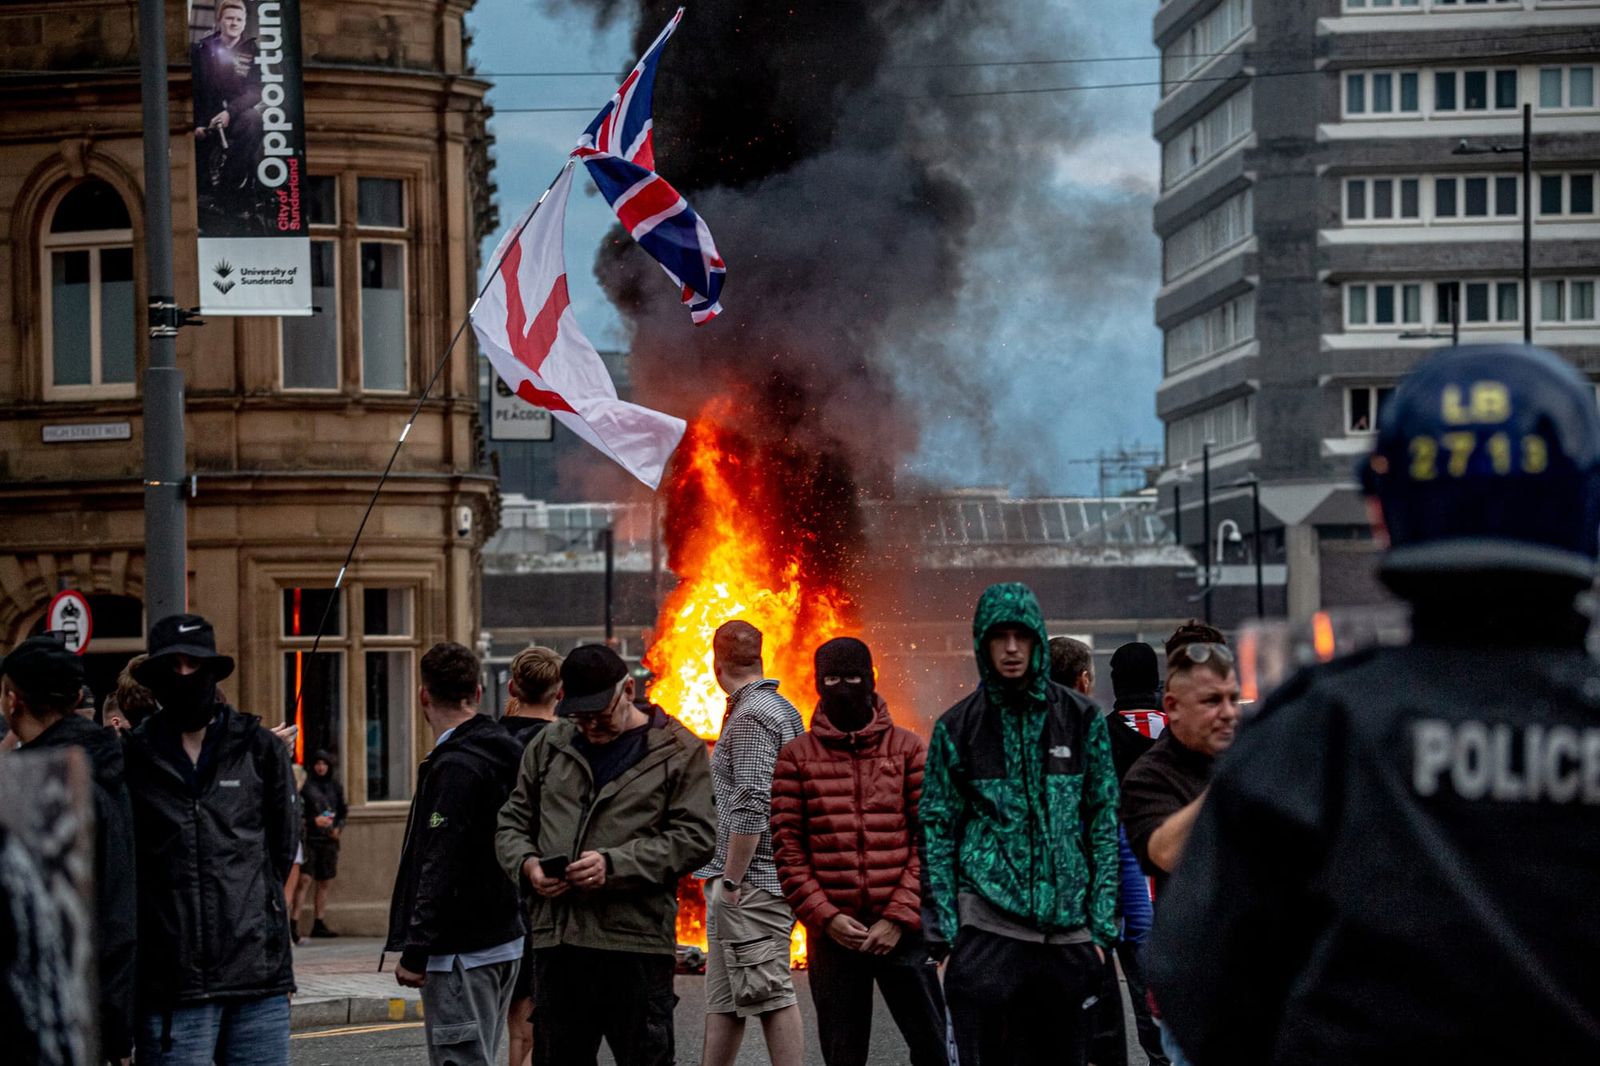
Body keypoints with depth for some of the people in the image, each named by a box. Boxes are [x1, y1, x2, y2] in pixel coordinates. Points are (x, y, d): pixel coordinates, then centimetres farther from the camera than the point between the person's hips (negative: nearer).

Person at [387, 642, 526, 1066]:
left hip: (461, 951, -10)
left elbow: (441, 871, -21)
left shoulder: (455, 767, -17)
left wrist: (416, 953, -18)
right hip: (505, 940, 10)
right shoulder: (506, 753, 12)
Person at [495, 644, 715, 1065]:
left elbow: (695, 836, -6)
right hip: (556, 942, 5)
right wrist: (527, 864, -4)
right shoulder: (548, 746, 15)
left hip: (636, 944, -4)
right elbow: (512, 822, 20)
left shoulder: (678, 751, 2)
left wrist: (614, 865, -16)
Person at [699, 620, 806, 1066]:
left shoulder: (751, 717, -14)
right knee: (722, 997, 13)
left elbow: (751, 808, -21)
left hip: (751, 881, -10)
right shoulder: (783, 710, 17)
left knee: (771, 994, -9)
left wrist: (731, 880, -18)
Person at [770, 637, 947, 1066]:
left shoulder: (909, 750, 5)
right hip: (832, 934, 1)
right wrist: (825, 917, -9)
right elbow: (786, 849, 2)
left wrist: (899, 918, -9)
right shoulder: (796, 757, 7)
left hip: (901, 931, -1)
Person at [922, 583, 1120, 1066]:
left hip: (1066, 930, 2)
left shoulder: (1081, 720, 9)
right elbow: (938, 831, 5)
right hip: (987, 926, -2)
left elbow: (1105, 822, 8)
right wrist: (944, 931, -3)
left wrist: (1102, 926, 1)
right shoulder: (957, 728, 6)